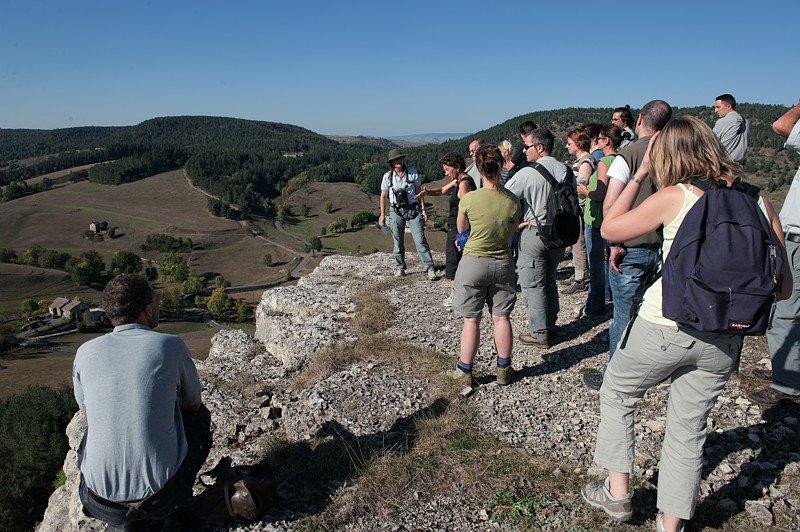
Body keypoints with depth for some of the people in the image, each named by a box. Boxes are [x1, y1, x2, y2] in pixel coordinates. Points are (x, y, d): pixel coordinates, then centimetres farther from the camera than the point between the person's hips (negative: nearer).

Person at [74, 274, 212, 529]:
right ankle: (161, 511, 20)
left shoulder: (86, 352, 0)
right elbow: (193, 403, 9)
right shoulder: (170, 345, -8)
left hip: (100, 498, 3)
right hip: (160, 489, -3)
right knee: (200, 415, 24)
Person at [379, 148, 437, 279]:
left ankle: (430, 267, -5)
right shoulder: (388, 176, 0)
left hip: (413, 209, -1)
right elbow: (383, 196, 8)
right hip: (396, 212, 1)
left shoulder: (413, 173, 0)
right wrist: (382, 214, 5)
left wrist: (423, 210, 2)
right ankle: (400, 267, 21)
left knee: (420, 240, -8)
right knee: (398, 241, 7)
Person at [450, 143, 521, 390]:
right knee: (501, 317, 13)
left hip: (473, 262, -2)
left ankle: (465, 372, 14)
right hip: (502, 263, 2)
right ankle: (503, 369, 23)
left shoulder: (469, 199, -17)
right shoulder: (512, 200, -9)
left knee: (471, 319, 7)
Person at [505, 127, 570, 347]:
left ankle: (539, 334, 10)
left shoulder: (527, 174, -16)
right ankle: (550, 327, 29)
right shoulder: (565, 170, 1)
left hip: (534, 233, -6)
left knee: (533, 285, 4)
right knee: (549, 281, 20)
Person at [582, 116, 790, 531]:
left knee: (617, 398, 21)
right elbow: (781, 288, 3)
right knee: (688, 430, 17)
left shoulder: (674, 197, -11)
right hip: (723, 341, 4)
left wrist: (640, 174, 5)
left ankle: (617, 492, 27)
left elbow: (609, 229, 2)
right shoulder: (760, 204, 1)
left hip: (664, 329, -4)